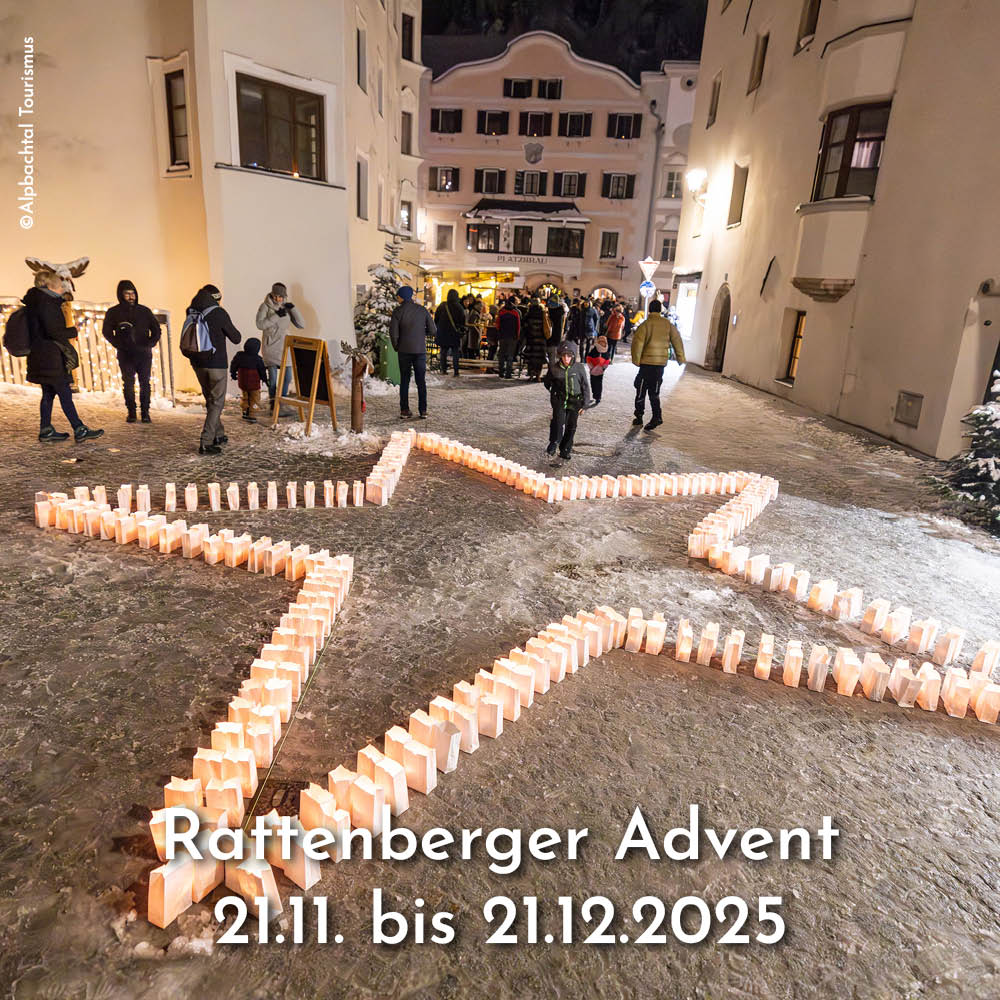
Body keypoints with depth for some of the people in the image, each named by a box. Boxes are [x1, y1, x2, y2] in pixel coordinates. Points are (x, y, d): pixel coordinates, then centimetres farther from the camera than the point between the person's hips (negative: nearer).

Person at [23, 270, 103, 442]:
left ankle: (45, 430, 18)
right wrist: (73, 331, -7)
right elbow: (53, 331, -22)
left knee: (48, 393, 13)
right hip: (50, 358, -10)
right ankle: (79, 430, -4)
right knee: (65, 393, -7)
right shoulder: (45, 303, -15)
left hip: (42, 356, 10)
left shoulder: (37, 301, 15)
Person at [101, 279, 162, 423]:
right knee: (128, 383, 0)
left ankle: (145, 412, 4)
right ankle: (131, 413, 5)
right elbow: (106, 332, 5)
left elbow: (156, 329, 13)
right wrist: (119, 345, -9)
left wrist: (150, 344, -2)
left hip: (144, 354, 1)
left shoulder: (144, 311, 9)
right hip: (125, 355, -1)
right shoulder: (113, 312, 6)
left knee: (145, 383, -1)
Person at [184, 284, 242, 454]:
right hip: (216, 363, -5)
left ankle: (218, 434, 30)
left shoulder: (191, 313, 5)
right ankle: (206, 443, -8)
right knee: (217, 402, 0)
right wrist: (238, 334, 15)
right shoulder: (218, 313, -10)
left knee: (210, 400, 21)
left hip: (197, 363, 5)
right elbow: (236, 338, -3)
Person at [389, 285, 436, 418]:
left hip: (404, 351, -1)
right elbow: (433, 331, 0)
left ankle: (404, 410, 7)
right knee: (421, 381, 7)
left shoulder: (398, 311, -6)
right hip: (420, 350, 1)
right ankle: (423, 411, 4)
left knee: (404, 381, 8)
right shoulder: (422, 310, 0)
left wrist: (396, 347, 6)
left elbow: (393, 332, -10)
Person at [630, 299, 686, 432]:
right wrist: (681, 358, 15)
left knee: (641, 391, 7)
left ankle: (639, 417, 13)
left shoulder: (645, 324, -8)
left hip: (647, 362, -4)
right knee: (654, 392, 13)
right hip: (661, 362, 4)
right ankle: (657, 416, 2)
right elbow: (677, 341, 8)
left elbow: (638, 343, -16)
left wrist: (636, 360, -7)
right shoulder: (668, 324, 5)